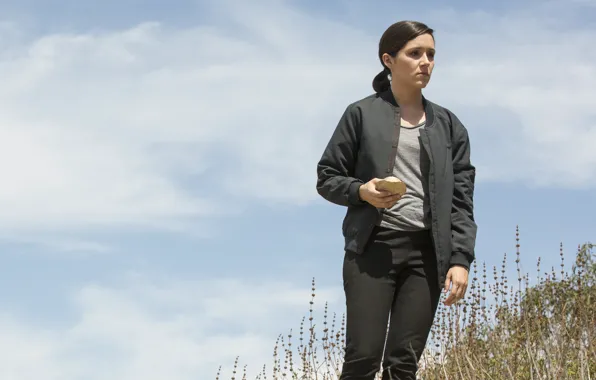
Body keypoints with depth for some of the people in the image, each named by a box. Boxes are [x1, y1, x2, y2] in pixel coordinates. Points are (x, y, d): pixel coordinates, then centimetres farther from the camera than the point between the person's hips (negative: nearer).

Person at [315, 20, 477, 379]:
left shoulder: (448, 125, 11)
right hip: (373, 247, -2)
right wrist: (361, 192, -14)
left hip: (426, 252, 3)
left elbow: (462, 199, 7)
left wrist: (461, 260, -4)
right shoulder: (362, 115, 4)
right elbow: (327, 177, 7)